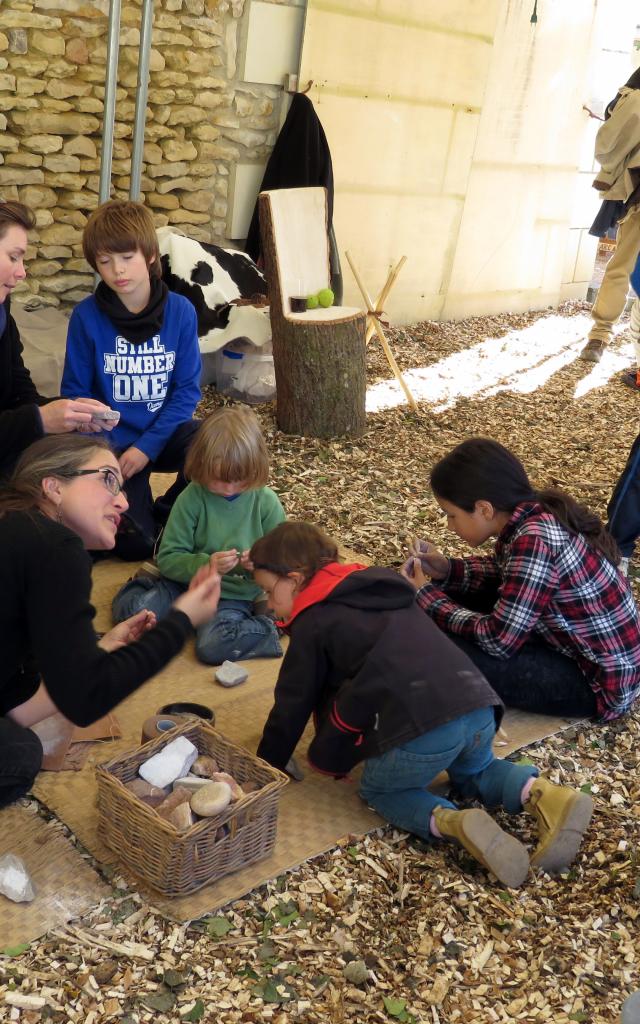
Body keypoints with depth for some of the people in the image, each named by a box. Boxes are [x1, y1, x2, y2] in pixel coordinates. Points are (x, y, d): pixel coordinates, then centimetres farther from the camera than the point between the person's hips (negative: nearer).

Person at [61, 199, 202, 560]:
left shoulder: (181, 311, -6)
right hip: (113, 440, -1)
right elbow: (76, 393, -3)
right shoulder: (86, 316, -9)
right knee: (134, 543, -18)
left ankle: (167, 514, -3)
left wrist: (148, 445, -16)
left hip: (164, 433, 2)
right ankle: (144, 518, 20)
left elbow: (187, 389, -6)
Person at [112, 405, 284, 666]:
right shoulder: (192, 498, -9)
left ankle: (267, 626, -6)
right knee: (132, 609, -19)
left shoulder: (266, 502, -7)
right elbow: (167, 558, -8)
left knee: (212, 645, -30)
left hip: (236, 595, -2)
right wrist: (204, 564, -26)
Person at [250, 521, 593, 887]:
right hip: (478, 706, 7)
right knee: (475, 772, 34)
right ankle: (542, 794, 5)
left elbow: (293, 704, 15)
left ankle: (453, 822, -8)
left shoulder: (312, 622, 9)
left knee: (381, 790, 20)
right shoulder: (379, 588, 30)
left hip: (423, 727, -7)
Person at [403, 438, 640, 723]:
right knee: (460, 594, 8)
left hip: (602, 682, -9)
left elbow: (497, 640, -26)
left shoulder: (535, 541, -31)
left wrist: (426, 596, -14)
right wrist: (446, 570, 1)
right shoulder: (535, 514, -5)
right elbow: (504, 572, 16)